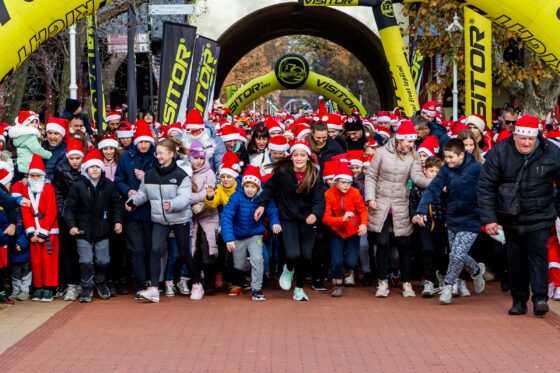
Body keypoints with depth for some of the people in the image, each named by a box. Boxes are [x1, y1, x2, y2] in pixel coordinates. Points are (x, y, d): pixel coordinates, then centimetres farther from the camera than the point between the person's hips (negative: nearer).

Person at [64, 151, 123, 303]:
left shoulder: (109, 185, 0)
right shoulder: (78, 186, -7)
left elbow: (116, 205, 7)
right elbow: (69, 208, -4)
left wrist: (118, 221, -5)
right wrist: (71, 225, -14)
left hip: (102, 230, 2)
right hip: (83, 231, -2)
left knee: (103, 261, 8)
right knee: (86, 262, -1)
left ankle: (100, 282, 34)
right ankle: (87, 288, 14)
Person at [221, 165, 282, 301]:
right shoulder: (236, 198, -23)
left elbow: (272, 211, -20)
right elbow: (226, 217, -27)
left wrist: (275, 222, -44)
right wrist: (229, 238, -35)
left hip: (255, 235, -1)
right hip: (238, 236, 1)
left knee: (257, 259, -23)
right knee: (240, 266, 14)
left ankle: (256, 290, -7)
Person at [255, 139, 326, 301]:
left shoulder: (315, 176, -9)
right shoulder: (282, 172, -11)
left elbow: (319, 199, -14)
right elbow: (269, 188, 5)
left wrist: (315, 214, -33)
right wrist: (262, 204, -3)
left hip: (307, 220, 2)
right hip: (288, 219, -1)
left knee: (306, 256, -2)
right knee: (293, 254, -17)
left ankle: (299, 289, 23)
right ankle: (289, 269, 22)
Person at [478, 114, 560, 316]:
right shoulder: (499, 152, -10)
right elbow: (486, 187, -8)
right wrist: (489, 218, -12)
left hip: (539, 217, -1)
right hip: (511, 217, 1)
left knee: (538, 254, -10)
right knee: (515, 259, 7)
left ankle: (540, 298, -11)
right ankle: (519, 300, 16)